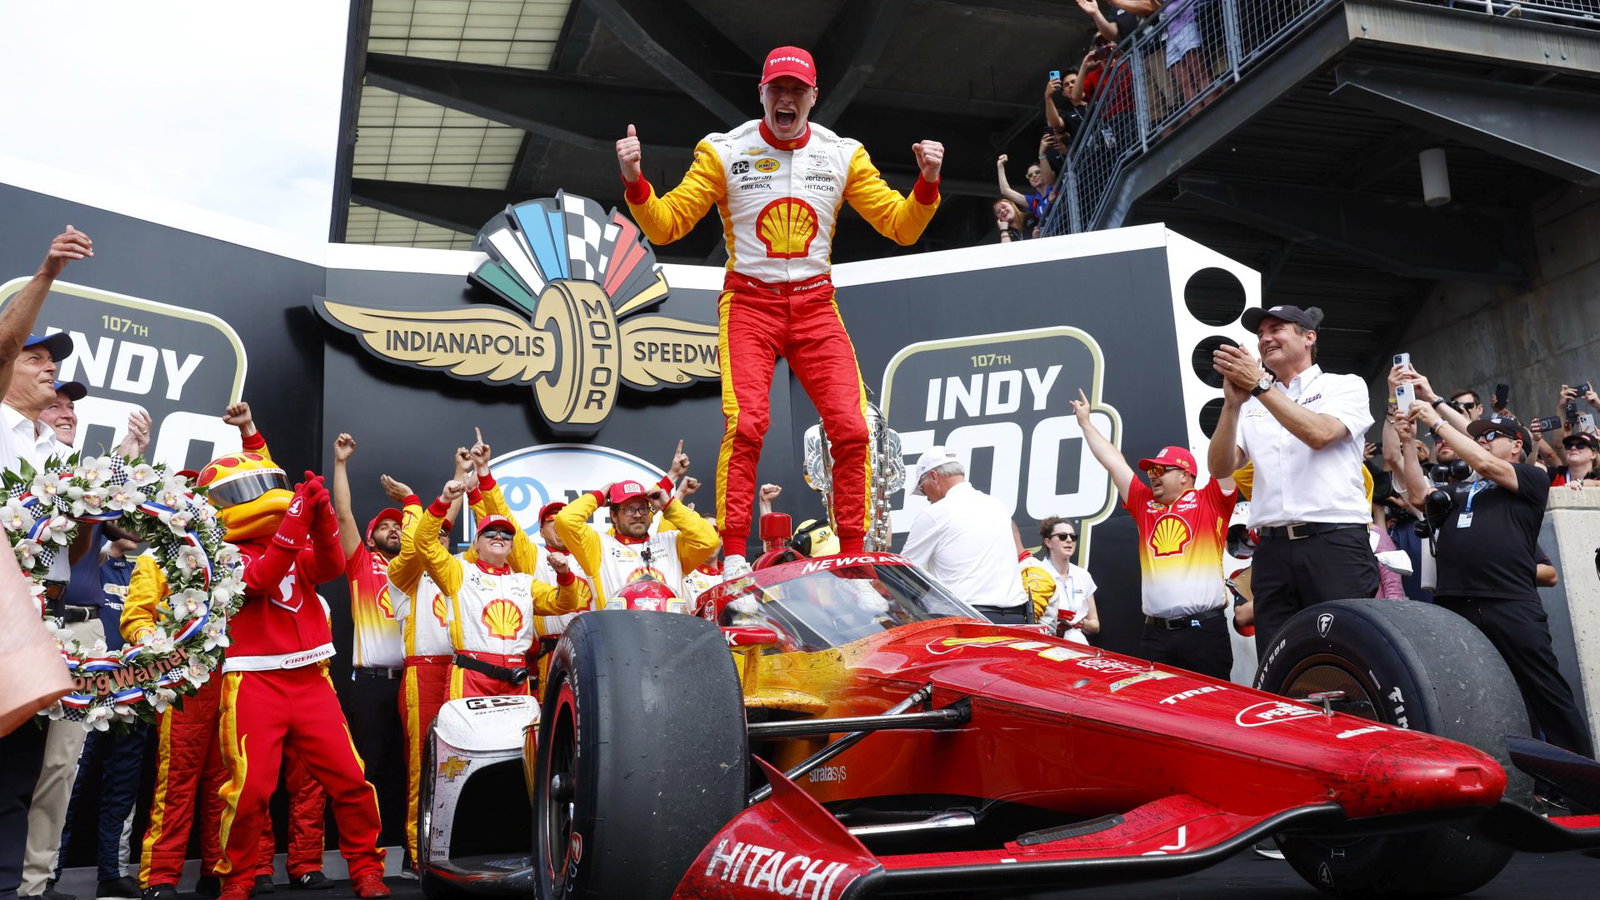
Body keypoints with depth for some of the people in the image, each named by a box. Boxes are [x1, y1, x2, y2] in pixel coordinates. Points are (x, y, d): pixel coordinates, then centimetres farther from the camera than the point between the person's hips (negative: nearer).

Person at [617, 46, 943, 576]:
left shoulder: (843, 155, 8)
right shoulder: (723, 152, 2)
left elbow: (901, 228, 6)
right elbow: (665, 225, -1)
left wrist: (927, 182, -12)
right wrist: (635, 181, -19)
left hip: (815, 305, 3)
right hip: (749, 303, -2)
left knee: (851, 428, -8)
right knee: (746, 424, -20)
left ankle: (854, 556, 5)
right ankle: (733, 558, -11)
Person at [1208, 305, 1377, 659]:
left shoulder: (1345, 386, 9)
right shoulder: (1254, 407, 17)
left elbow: (1320, 433, -12)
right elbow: (1220, 468, 5)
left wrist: (1259, 385, -10)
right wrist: (1232, 404, -8)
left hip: (1335, 544, -3)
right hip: (1273, 550, 4)